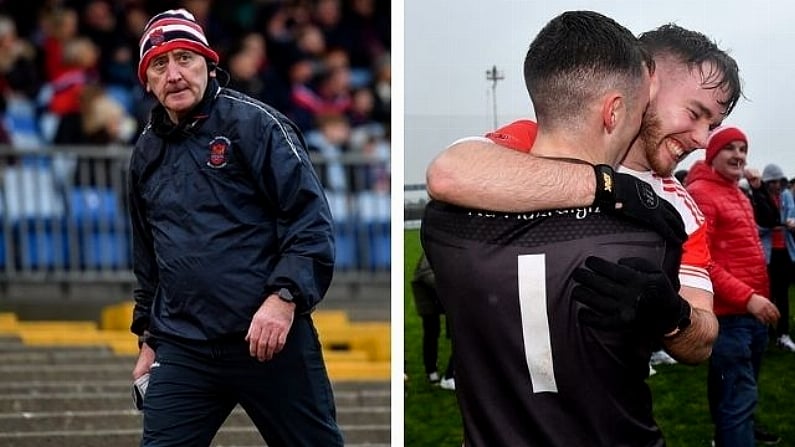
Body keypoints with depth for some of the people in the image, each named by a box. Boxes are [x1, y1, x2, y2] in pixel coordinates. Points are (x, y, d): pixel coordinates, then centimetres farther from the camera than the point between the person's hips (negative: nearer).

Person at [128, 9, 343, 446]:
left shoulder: (253, 123, -4)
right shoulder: (146, 155, 14)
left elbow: (311, 219, -9)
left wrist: (284, 297, -20)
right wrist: (148, 337, 26)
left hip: (270, 338, -5)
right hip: (182, 352, 5)